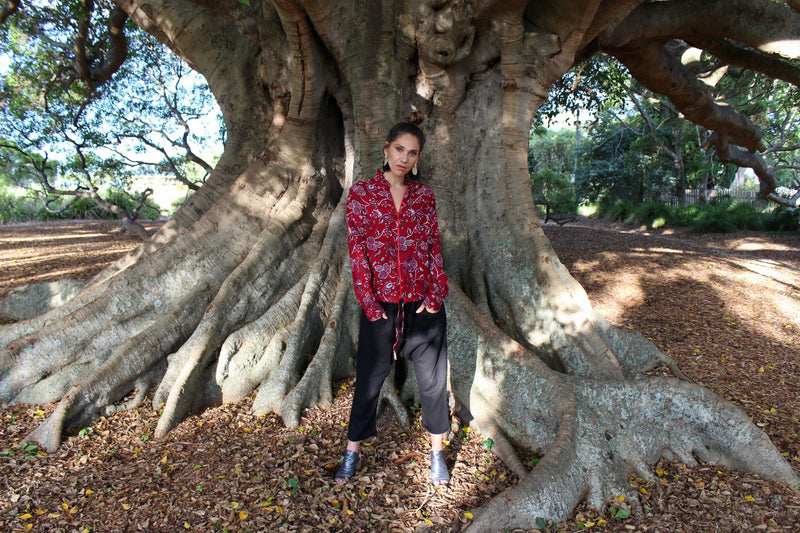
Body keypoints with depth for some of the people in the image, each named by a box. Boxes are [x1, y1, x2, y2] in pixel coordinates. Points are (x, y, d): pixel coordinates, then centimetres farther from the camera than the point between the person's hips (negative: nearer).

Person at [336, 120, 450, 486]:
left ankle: (437, 451, 30)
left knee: (432, 377, 11)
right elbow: (357, 251, -5)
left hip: (424, 303, 2)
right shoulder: (361, 193, -2)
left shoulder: (424, 195, 5)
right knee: (369, 377, 10)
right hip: (381, 303, -2)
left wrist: (435, 295, -6)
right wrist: (370, 304, -10)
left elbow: (434, 247, 5)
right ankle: (352, 452, 29)